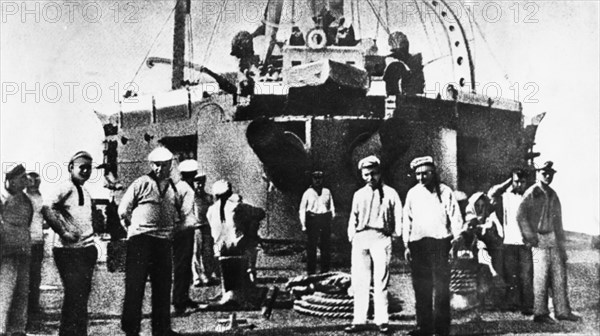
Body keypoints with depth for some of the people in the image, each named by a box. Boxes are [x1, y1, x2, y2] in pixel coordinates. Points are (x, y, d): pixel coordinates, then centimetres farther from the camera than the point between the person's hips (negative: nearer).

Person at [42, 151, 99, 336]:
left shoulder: (85, 192, 18)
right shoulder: (66, 187, -9)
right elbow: (46, 207, -24)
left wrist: (93, 236, 14)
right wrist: (62, 232, -25)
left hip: (87, 249, 8)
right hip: (69, 250, -8)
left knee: (83, 293, 12)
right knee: (74, 295, -8)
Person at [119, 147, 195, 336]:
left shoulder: (176, 189, 12)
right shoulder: (141, 184, 1)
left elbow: (187, 217, 12)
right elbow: (123, 210, 2)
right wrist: (135, 227, 5)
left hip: (164, 242, 4)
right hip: (140, 239, -4)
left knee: (163, 286, 8)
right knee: (135, 285, -4)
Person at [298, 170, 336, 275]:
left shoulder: (327, 192, 15)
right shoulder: (308, 192, 7)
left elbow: (331, 206, 18)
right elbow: (302, 209, 5)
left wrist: (333, 214, 0)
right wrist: (303, 224, -3)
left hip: (325, 219, 3)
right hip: (312, 218, -2)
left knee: (326, 246, 4)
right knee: (311, 247, -3)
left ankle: (325, 270, 12)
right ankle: (311, 271, 2)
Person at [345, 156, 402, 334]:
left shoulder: (389, 193, 7)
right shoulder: (358, 194, 18)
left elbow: (398, 217, 6)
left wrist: (396, 235, -3)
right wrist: (351, 235, 8)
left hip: (381, 238, -3)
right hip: (360, 239, 3)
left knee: (381, 281, -3)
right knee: (359, 281, 2)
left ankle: (382, 320, 2)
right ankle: (359, 320, 5)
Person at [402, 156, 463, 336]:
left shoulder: (444, 191, 2)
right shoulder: (412, 193, 11)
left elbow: (456, 217, 1)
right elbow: (407, 220, 14)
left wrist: (455, 239, -9)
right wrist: (406, 244, 10)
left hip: (440, 243, -3)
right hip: (418, 244, 3)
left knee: (441, 287, -2)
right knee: (421, 288, 5)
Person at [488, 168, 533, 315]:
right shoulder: (506, 197, 8)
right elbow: (491, 194, -8)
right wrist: (507, 183, -1)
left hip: (526, 242, -1)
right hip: (510, 242, 1)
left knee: (527, 275, -4)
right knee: (511, 275, 3)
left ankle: (527, 305, -1)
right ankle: (513, 303, 11)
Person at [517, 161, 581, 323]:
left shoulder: (552, 194, 14)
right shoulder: (532, 193, -8)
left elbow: (558, 220, 18)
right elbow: (520, 215, -15)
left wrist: (562, 246, 16)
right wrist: (530, 237, -16)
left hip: (553, 239, 7)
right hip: (539, 239, -7)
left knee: (559, 275, 7)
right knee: (541, 276, -4)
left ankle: (562, 311, 15)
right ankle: (540, 313, 3)